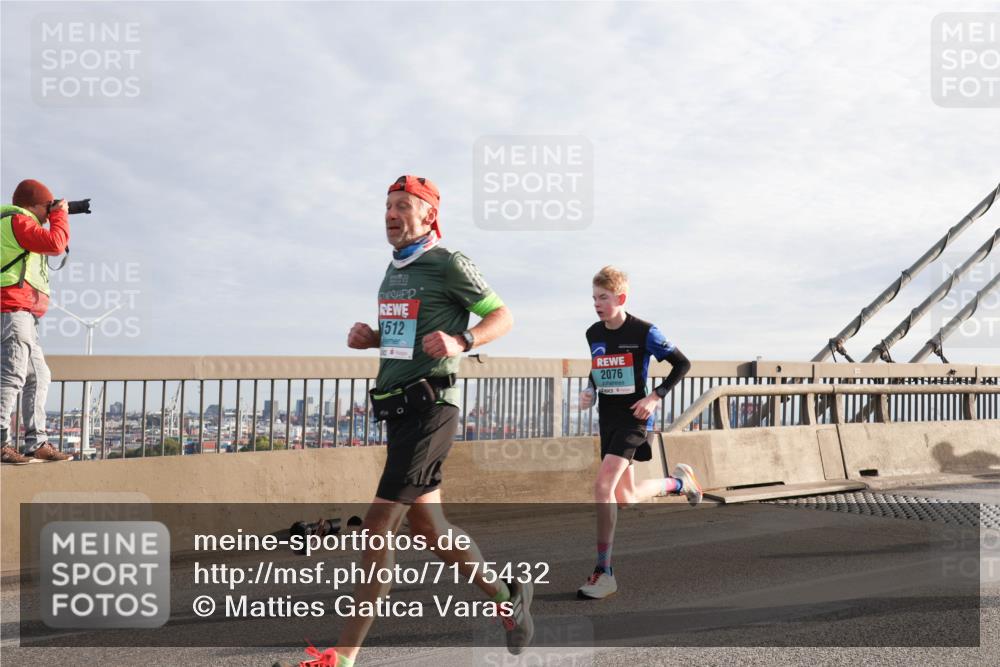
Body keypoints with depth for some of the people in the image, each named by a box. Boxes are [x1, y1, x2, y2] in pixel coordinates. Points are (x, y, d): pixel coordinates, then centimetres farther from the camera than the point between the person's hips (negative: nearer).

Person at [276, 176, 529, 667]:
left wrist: (462, 341, -22)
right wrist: (368, 337, 8)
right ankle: (506, 595, 33)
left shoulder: (449, 265, -7)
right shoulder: (395, 268, 17)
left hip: (429, 406, -9)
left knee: (380, 524, -12)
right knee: (426, 525, 14)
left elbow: (502, 316, -4)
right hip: (397, 408, 9)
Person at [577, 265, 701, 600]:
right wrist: (590, 391, 4)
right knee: (625, 498, 12)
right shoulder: (594, 334, 6)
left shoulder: (643, 332, -12)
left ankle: (604, 573, -15)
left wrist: (656, 397, -14)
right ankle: (678, 482, 41)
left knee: (603, 486, -22)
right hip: (608, 419, 7)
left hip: (633, 419, -7)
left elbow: (682, 363, -5)